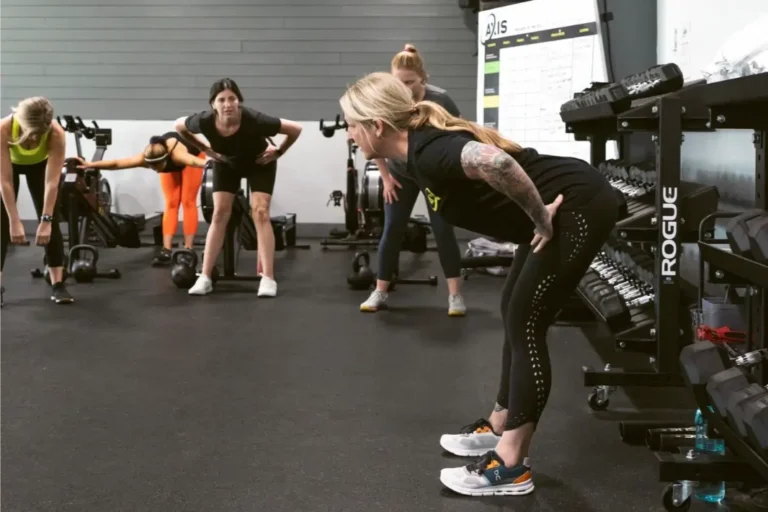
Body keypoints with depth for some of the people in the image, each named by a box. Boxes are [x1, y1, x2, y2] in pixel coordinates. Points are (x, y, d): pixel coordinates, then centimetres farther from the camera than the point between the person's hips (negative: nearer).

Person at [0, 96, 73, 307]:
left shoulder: (57, 134, -40)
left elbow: (52, 182, -34)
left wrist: (45, 220, -36)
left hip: (41, 164, 1)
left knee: (51, 221, -8)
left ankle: (58, 284, -4)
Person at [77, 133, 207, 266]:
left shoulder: (177, 154, -50)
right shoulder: (144, 158, -37)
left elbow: (194, 161, -70)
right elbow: (116, 163, -34)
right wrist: (91, 165, -39)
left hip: (193, 153, -4)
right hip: (171, 165, 4)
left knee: (188, 201, -9)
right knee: (171, 203, -4)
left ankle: (188, 249, -8)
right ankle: (166, 250, -10)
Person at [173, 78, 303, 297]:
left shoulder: (254, 120, -40)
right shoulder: (205, 121, -34)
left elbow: (296, 129, -28)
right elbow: (179, 126, -9)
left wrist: (278, 152, -16)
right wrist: (206, 150, -7)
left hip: (259, 163, -2)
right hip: (227, 164, 2)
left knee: (260, 213, -14)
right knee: (220, 214, -5)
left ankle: (268, 278, -12)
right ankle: (205, 278, -2)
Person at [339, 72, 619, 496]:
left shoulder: (427, 153, -23)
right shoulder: (423, 147, 7)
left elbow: (494, 161, -42)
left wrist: (541, 220, -28)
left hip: (579, 206, -10)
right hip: (563, 208, 10)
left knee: (525, 325, -7)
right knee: (516, 315, 16)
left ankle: (511, 466, 1)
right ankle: (500, 427, 30)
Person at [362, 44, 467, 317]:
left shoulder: (439, 99, -26)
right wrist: (386, 177, -3)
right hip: (402, 175, 2)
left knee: (443, 230, -8)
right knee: (392, 231, -1)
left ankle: (455, 295, -3)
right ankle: (380, 292, 8)